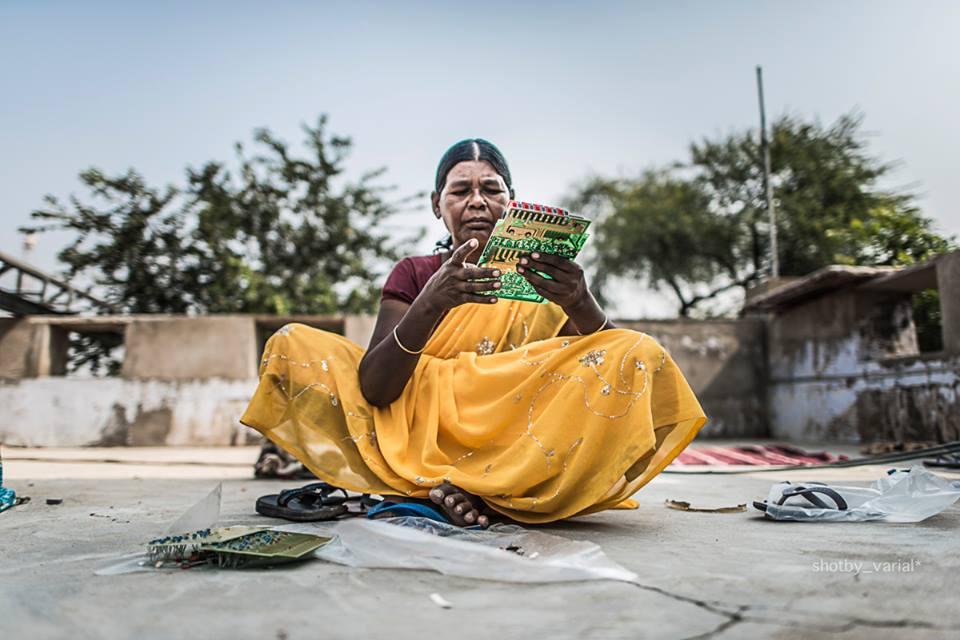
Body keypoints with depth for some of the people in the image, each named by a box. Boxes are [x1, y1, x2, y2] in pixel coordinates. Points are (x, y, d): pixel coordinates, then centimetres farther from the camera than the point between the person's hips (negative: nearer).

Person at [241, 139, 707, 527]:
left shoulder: (548, 279, 8)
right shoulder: (414, 275, 7)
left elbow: (615, 362, -6)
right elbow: (372, 388, -9)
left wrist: (582, 306, -27)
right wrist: (432, 304, -25)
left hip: (521, 446, 0)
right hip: (421, 437, 0)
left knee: (642, 357, -21)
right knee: (293, 346, -11)